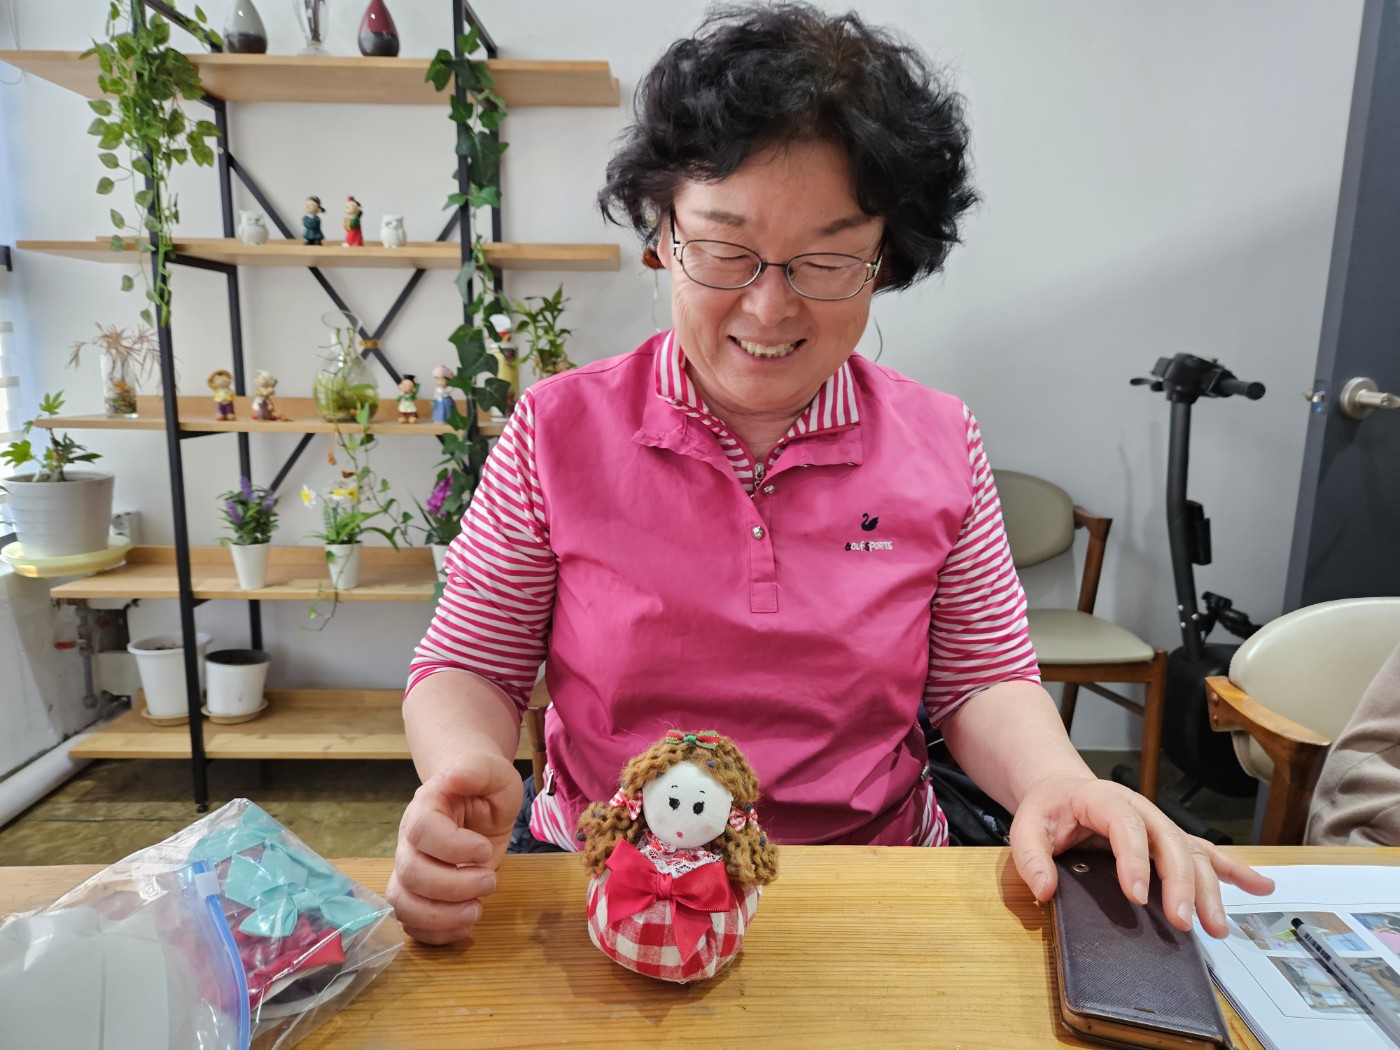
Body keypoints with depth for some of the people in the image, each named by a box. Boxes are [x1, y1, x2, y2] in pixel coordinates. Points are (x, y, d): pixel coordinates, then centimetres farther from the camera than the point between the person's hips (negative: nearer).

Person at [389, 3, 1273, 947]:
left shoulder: (941, 444, -2)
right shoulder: (558, 432, -7)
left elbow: (984, 682, 4)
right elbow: (468, 667, -2)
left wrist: (1054, 781, -17)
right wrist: (464, 769, -24)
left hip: (878, 882, 3)